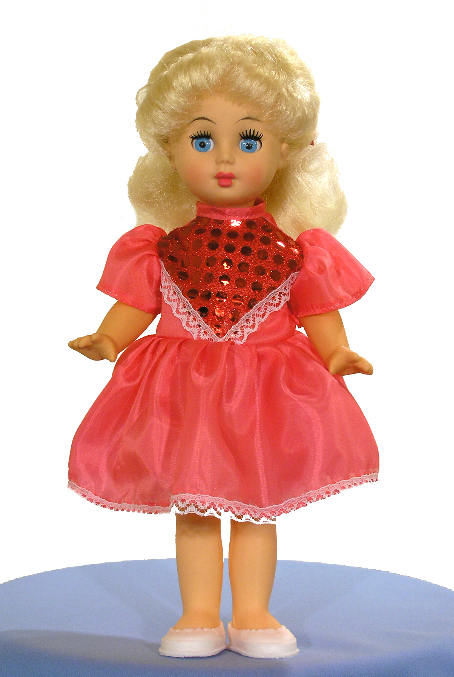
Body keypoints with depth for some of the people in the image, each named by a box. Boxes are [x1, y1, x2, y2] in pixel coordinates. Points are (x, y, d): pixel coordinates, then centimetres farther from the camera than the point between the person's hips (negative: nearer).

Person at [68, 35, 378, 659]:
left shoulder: (296, 245, -3)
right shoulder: (161, 240, -1)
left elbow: (318, 314, 0)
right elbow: (136, 304, 1)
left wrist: (337, 355, -16)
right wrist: (108, 341, -16)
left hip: (267, 394, 0)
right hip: (182, 393, 1)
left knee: (257, 507, 9)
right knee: (192, 509, 8)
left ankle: (253, 614, 22)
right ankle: (200, 615, 20)